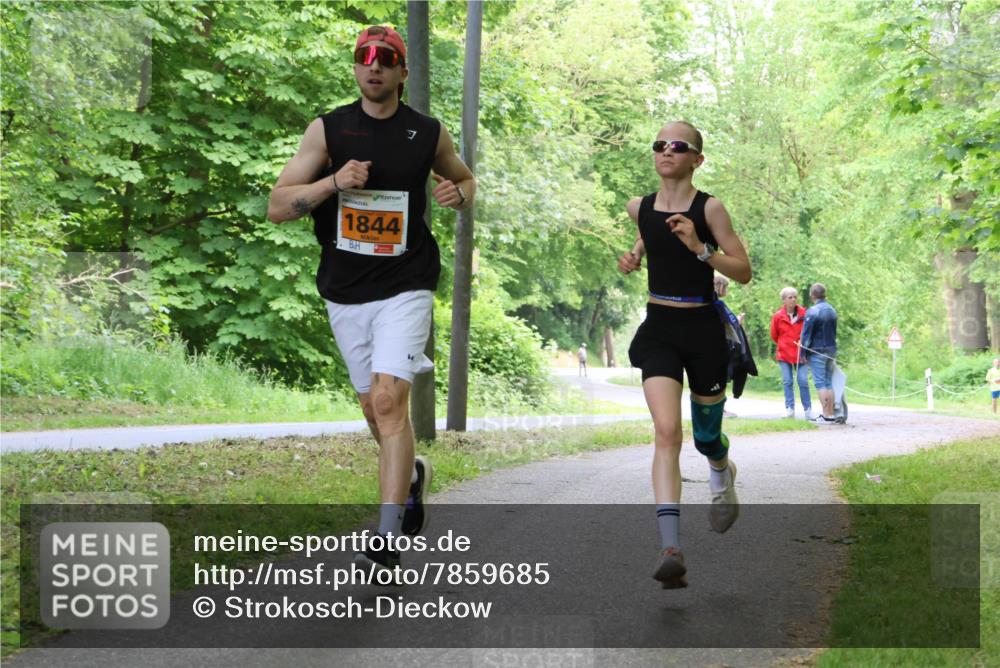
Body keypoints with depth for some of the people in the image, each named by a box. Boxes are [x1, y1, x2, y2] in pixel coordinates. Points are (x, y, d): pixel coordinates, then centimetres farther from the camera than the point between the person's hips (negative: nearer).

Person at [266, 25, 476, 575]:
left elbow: (465, 179, 21)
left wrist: (458, 193, -3)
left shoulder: (428, 134, 2)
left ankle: (386, 541, -17)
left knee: (389, 400, -17)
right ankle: (411, 475, 45)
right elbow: (277, 207, -4)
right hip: (344, 291, 3)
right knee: (374, 409, 14)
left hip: (404, 287, -3)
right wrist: (335, 181, -19)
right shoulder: (327, 129, 0)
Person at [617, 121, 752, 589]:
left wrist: (700, 248, -22)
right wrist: (635, 256, 7)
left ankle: (722, 477, 53)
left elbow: (744, 272, -8)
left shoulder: (708, 208, -8)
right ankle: (670, 546, -25)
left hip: (703, 328, -2)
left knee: (705, 436, 13)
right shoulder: (640, 208, 4)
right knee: (667, 431, -18)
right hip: (658, 329, 2)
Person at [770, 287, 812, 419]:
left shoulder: (804, 314, -2)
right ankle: (789, 409, 6)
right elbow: (774, 335, 12)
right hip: (784, 354, 1)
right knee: (787, 382, 1)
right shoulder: (778, 316, -1)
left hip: (801, 354, -1)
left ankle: (808, 409, 4)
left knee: (803, 381, -5)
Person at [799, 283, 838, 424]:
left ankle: (826, 415, -11)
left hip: (817, 351, -7)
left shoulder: (812, 311, -12)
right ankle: (831, 414, 9)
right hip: (831, 350, 7)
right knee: (829, 382, 10)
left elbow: (806, 334, -11)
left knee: (820, 383, -6)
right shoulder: (832, 310, 10)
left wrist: (803, 353, -5)